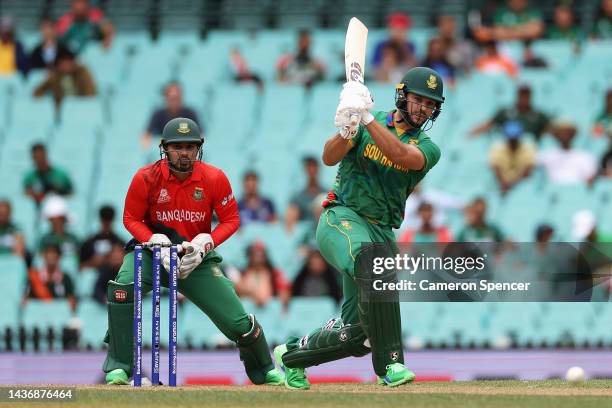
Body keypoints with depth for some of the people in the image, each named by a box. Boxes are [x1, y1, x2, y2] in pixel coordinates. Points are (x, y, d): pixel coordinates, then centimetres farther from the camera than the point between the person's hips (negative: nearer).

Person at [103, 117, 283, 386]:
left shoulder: (214, 179, -11)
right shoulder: (147, 178, -13)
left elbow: (231, 220, -3)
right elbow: (131, 219, -4)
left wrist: (203, 244, -18)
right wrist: (158, 244, -20)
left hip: (199, 259, 1)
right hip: (152, 251, -1)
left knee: (238, 323, -4)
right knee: (123, 287, -32)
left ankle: (264, 371, 26)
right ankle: (118, 368, -22)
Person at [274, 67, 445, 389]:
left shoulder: (427, 148, 7)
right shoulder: (365, 124, 5)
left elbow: (401, 154, -17)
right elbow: (330, 157, -10)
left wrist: (367, 119, -27)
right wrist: (346, 130, -30)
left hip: (382, 232, 4)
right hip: (342, 218, -4)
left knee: (358, 331, 1)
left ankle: (292, 354, 29)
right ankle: (390, 364, -39)